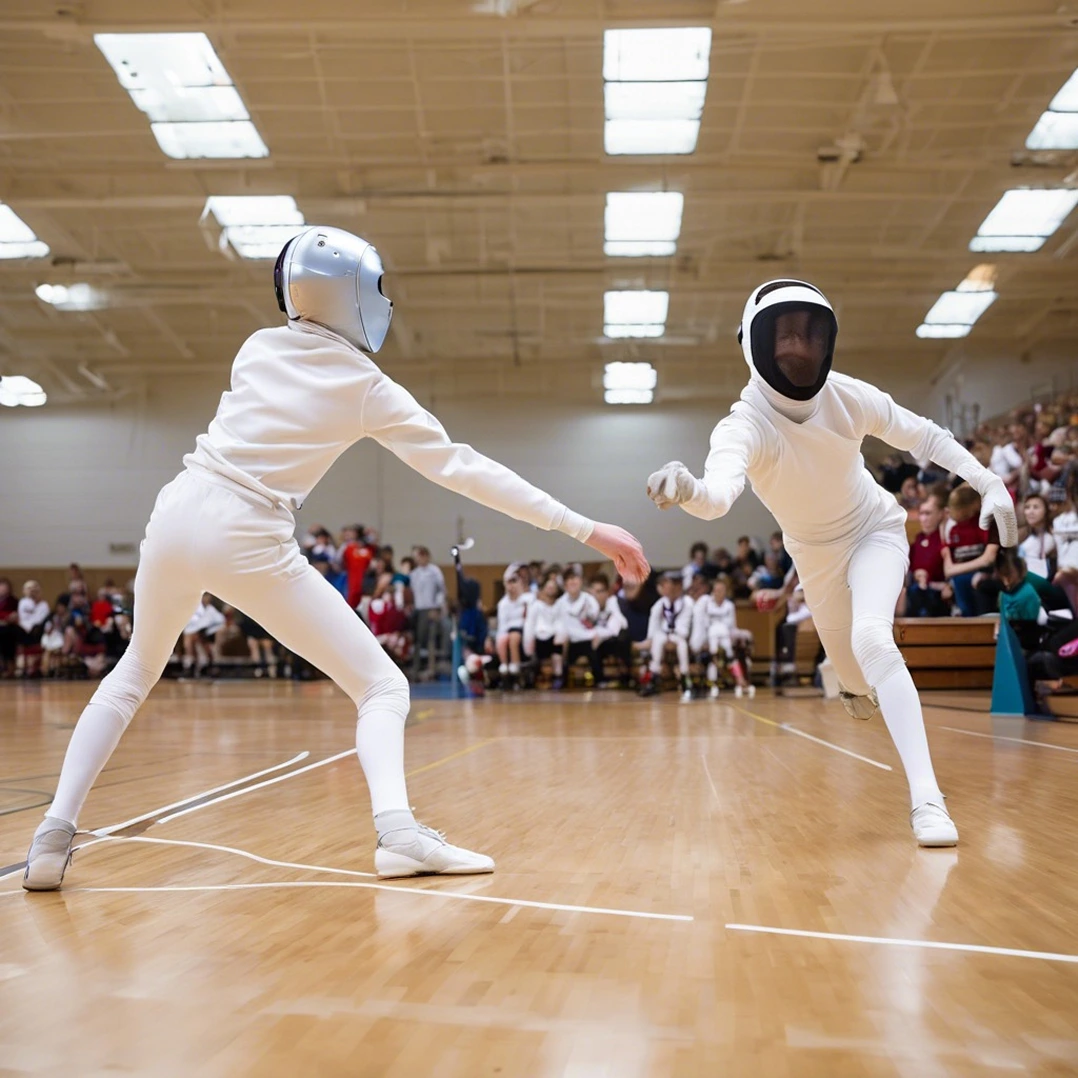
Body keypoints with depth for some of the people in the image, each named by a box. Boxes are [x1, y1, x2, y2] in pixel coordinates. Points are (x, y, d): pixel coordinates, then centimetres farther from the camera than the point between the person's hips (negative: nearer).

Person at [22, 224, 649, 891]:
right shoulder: (369, 388, -2)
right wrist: (585, 529, -7)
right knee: (382, 688, 3)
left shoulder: (258, 347, 10)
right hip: (248, 541, -5)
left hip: (179, 515, 5)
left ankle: (55, 834, 18)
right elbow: (466, 468, -7)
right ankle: (398, 831, -21)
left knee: (137, 673, 29)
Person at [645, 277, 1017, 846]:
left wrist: (989, 483, -17)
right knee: (858, 683, 14)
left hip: (874, 532, 0)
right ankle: (867, 690, 55)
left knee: (872, 639, -27)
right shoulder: (746, 424, -34)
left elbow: (922, 435, -6)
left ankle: (926, 797, -25)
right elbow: (721, 491, -57)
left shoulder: (850, 396, -25)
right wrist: (688, 489, -81)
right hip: (815, 553, 1)